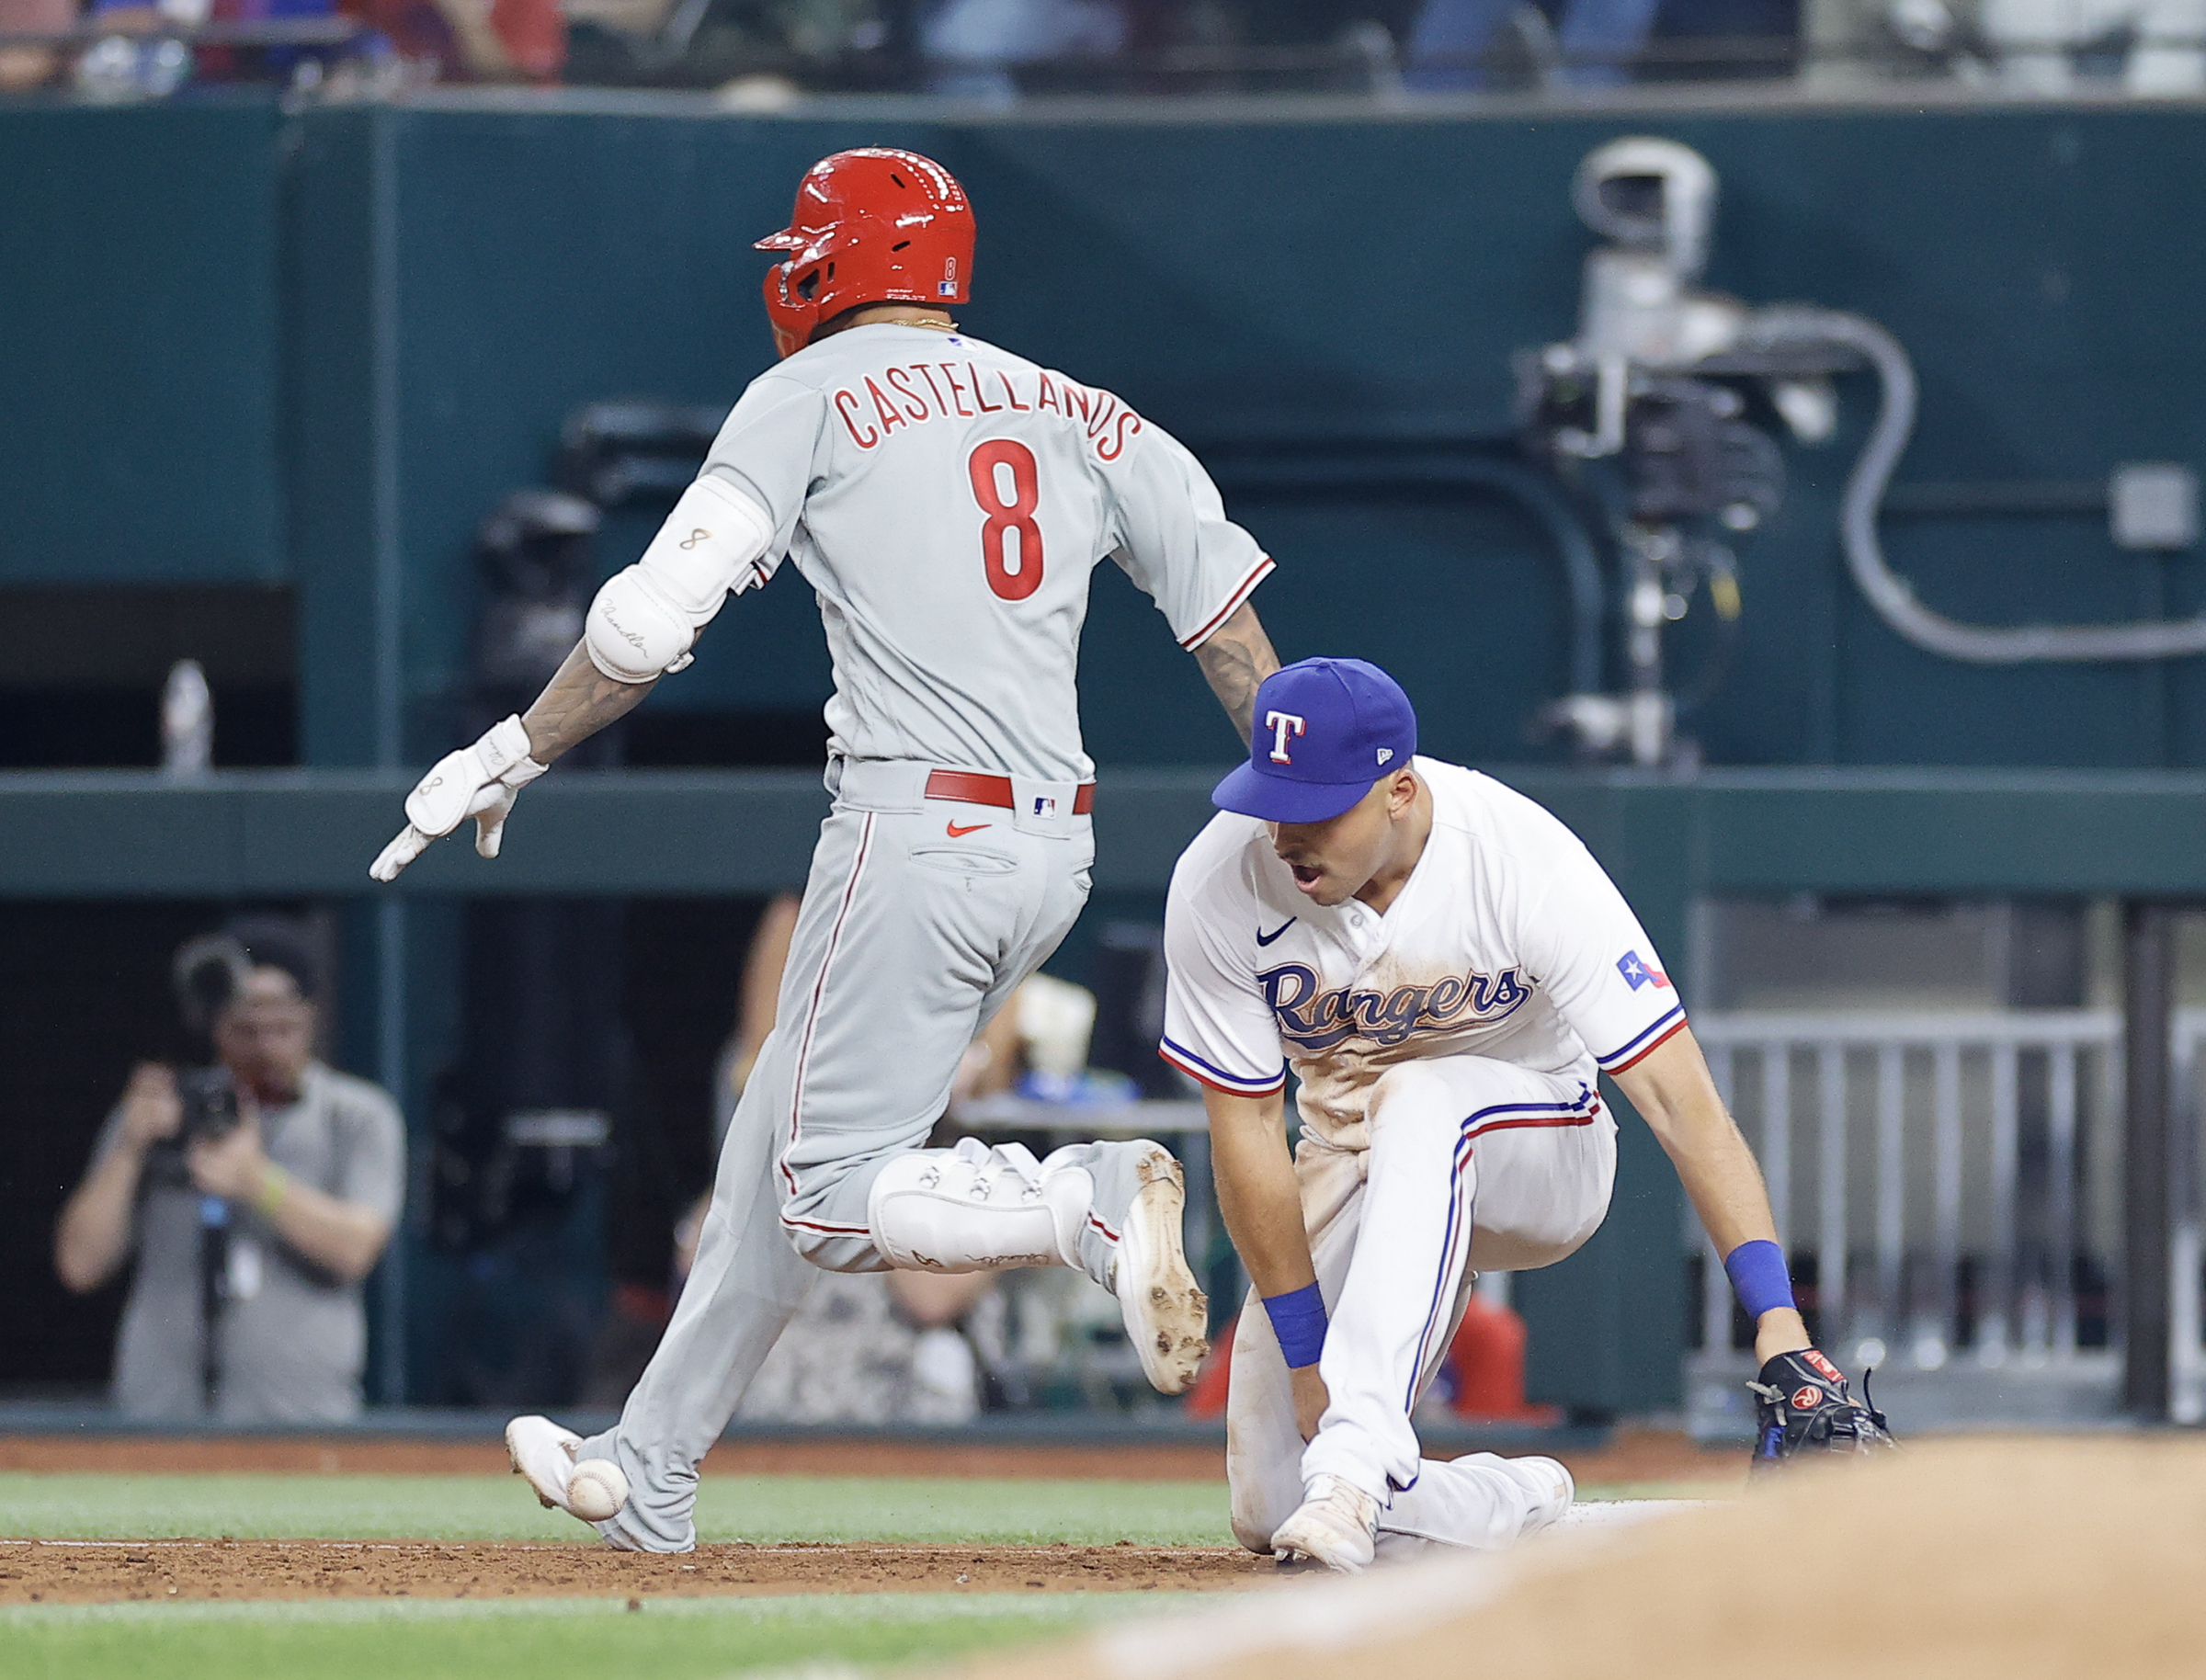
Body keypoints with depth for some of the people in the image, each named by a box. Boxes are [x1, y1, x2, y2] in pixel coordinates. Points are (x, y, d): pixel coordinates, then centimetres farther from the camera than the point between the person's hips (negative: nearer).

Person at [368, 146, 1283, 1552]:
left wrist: (513, 754, 5)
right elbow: (1232, 619, 8)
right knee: (777, 1152, 18)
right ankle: (649, 1479, 27)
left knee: (831, 1200, -4)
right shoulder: (1077, 414, 15)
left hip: (918, 834, -7)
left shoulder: (815, 395, 0)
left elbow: (657, 617, -6)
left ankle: (1094, 1199, -27)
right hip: (1058, 848, 7)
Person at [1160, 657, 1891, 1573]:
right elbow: (1246, 1130, -15)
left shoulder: (1524, 863, -29)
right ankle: (1529, 1508, 13)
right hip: (1353, 1171, 3)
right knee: (1269, 1512, -10)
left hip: (1543, 1169, -3)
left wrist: (1780, 1331, -42)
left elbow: (1682, 1102, -33)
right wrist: (1306, 1361, -18)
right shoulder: (1220, 885, -22)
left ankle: (1358, 1464, -46)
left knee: (1421, 1098, -39)